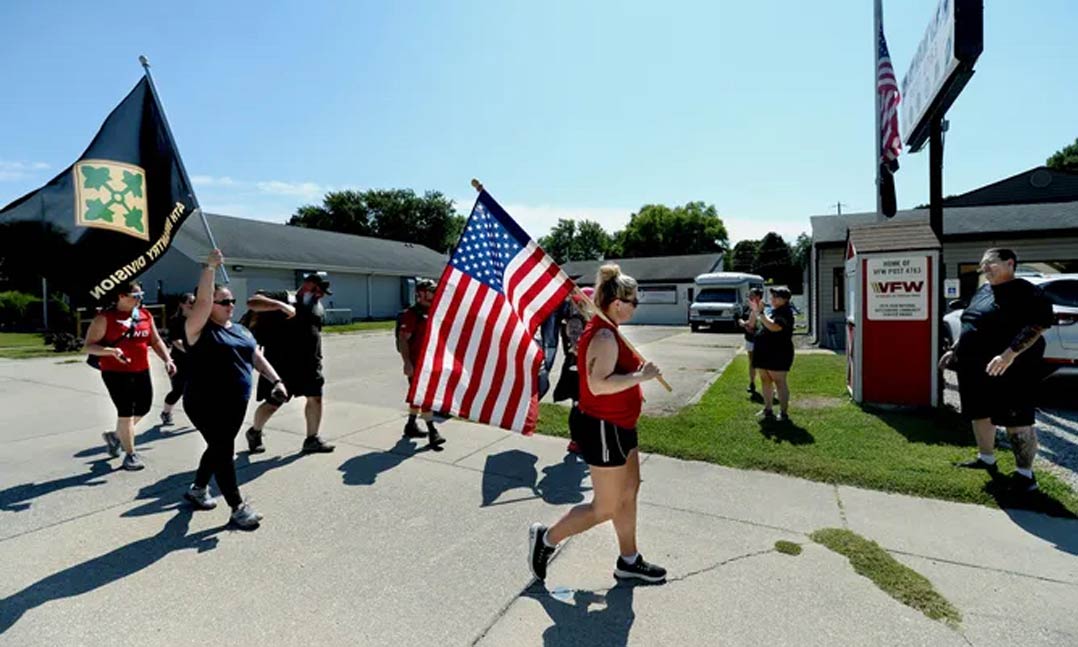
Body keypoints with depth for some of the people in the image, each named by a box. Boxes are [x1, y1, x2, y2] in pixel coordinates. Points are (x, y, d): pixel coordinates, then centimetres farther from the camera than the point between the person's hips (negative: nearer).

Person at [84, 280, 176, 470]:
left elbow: (156, 341, 12)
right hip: (116, 373, -6)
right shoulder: (105, 318, -8)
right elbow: (89, 346, -8)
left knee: (143, 408, 13)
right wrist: (111, 351, -26)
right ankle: (130, 455, 11)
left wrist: (167, 360, -1)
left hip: (141, 371, 6)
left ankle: (115, 436, 39)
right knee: (126, 412, -2)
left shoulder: (146, 315, 7)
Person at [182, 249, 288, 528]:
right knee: (224, 451, -4)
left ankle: (197, 489, 42)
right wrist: (210, 267, -30)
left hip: (236, 403, 7)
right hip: (206, 405, -7)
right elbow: (203, 300, -26)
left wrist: (276, 380, -3)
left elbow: (257, 358, 10)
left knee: (219, 448, 20)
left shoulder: (242, 331, 11)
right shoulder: (199, 329, -10)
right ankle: (238, 508, 4)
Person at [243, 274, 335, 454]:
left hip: (309, 364, 5)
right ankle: (254, 433, 32)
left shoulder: (319, 307, 10)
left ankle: (312, 440, 17)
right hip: (281, 363, -5)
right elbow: (252, 302, -21)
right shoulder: (283, 298, -8)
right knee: (273, 403, 5)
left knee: (315, 398, 3)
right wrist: (281, 305, -33)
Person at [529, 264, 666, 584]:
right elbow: (598, 384, -34)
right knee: (605, 508, 3)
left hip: (617, 426, 11)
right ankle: (546, 538, 19)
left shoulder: (605, 330, 9)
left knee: (629, 492, 20)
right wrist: (641, 376, -26)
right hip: (604, 429, -11)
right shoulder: (604, 336, -24)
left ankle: (629, 560, 37)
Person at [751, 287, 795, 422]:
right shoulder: (772, 311, 16)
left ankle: (784, 413, 4)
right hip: (764, 352, 9)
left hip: (778, 354, -9)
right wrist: (756, 312, 13)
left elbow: (774, 327, -29)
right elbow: (762, 325, 25)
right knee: (765, 381, 13)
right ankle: (768, 410, 24)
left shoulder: (785, 313, -13)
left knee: (779, 382, -4)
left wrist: (761, 313, -25)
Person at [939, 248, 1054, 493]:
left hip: (1009, 370, -8)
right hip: (975, 369, 8)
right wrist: (954, 351, 18)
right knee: (980, 414, 17)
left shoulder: (1025, 292, -10)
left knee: (1016, 421, -1)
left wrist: (1009, 354, -29)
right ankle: (986, 459, 33)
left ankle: (1026, 474, 11)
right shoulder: (983, 291, 15)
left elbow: (1038, 326, -19)